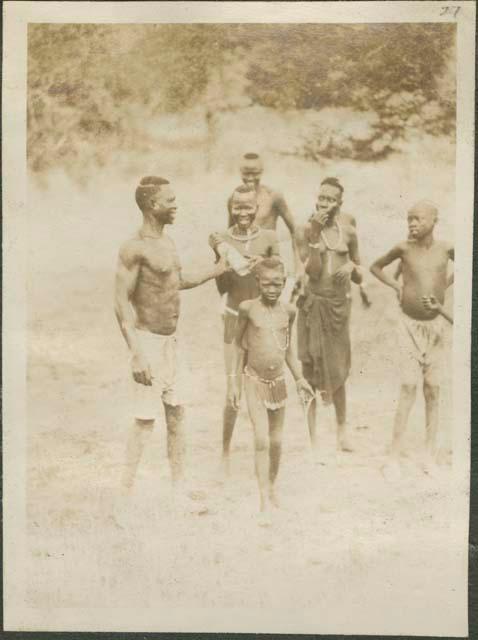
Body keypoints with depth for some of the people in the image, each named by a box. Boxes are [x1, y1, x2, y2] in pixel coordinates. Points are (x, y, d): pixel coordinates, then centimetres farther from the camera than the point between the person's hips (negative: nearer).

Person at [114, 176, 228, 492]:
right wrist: (137, 354, -24)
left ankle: (178, 482, 24)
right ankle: (126, 487, 8)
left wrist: (215, 271, 25)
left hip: (170, 339, 9)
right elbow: (122, 302, -19)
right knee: (146, 419, -4)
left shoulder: (167, 241, 11)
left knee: (176, 413, 13)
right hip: (148, 340, -8)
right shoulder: (135, 248, -16)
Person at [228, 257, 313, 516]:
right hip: (255, 381, -4)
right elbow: (239, 346, 0)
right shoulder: (248, 308, -8)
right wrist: (234, 382, 0)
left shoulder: (288, 311, 2)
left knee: (276, 441, 12)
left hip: (278, 381, 4)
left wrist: (299, 378, 15)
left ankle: (272, 487, 32)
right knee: (261, 440, -10)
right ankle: (265, 501, -4)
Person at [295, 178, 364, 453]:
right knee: (312, 371, 1)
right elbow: (312, 270, -16)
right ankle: (313, 437, 12)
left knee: (338, 372, 11)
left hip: (339, 306, 2)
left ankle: (343, 428, 30)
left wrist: (352, 267, -11)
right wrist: (315, 235, -21)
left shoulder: (348, 231, 3)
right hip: (313, 304, -2)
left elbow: (360, 277, 12)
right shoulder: (308, 230, -5)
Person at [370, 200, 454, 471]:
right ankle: (396, 456, -2)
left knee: (433, 389, 5)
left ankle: (430, 455, 13)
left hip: (435, 323, 2)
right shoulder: (404, 248, -7)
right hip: (409, 323, -2)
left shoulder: (447, 248, -5)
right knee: (408, 387, -8)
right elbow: (376, 266, 9)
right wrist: (397, 286, -2)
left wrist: (446, 284, 4)